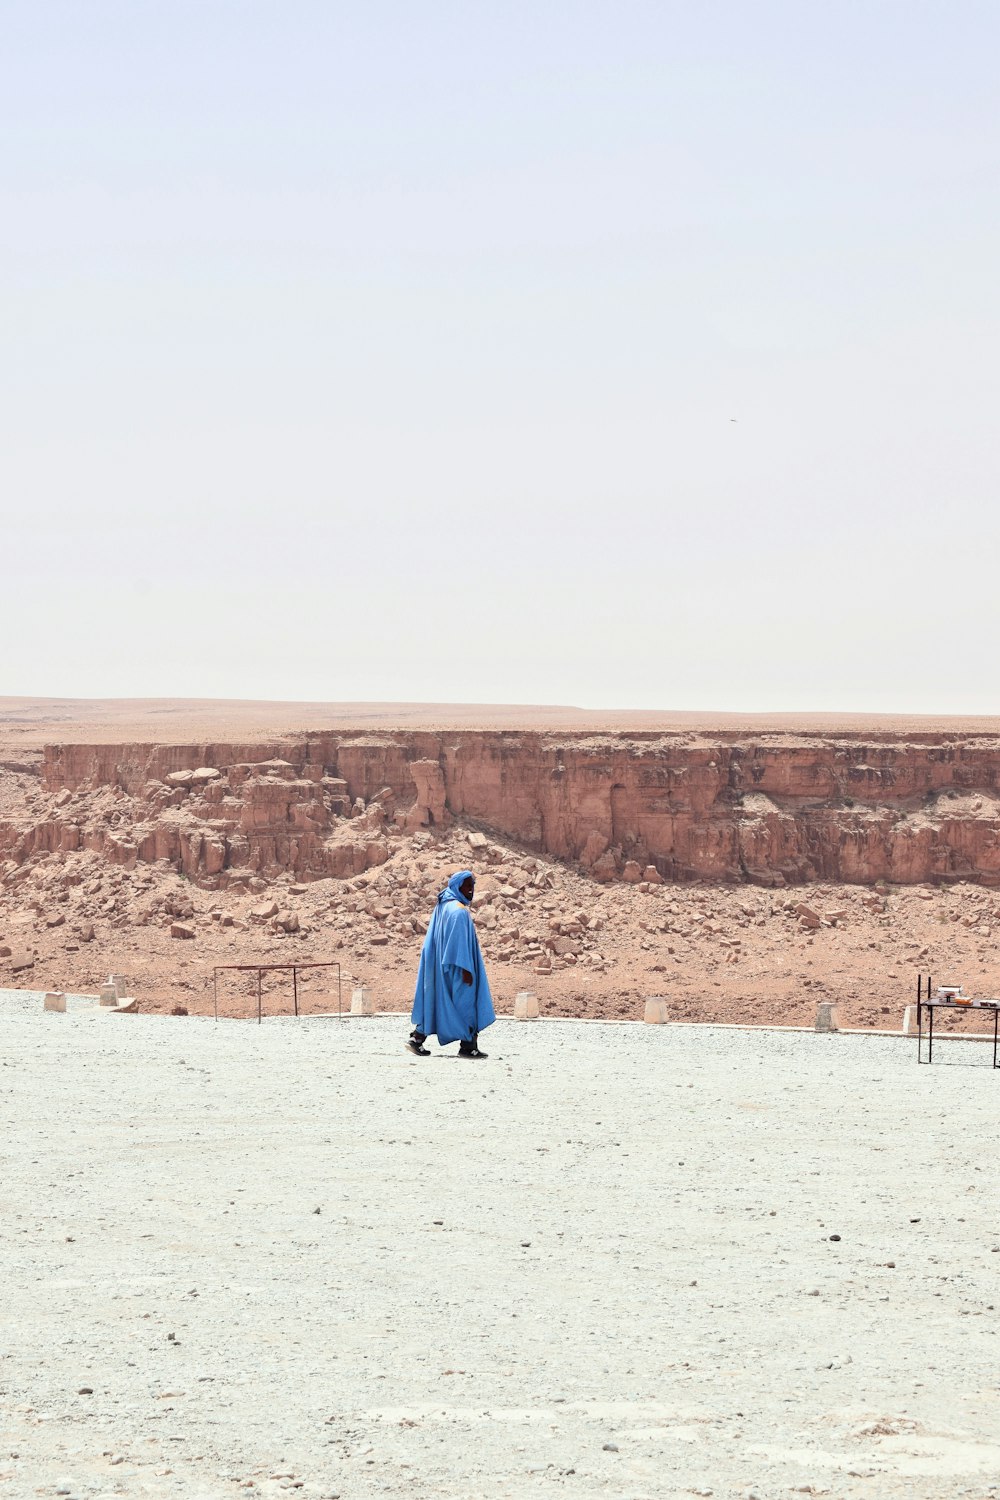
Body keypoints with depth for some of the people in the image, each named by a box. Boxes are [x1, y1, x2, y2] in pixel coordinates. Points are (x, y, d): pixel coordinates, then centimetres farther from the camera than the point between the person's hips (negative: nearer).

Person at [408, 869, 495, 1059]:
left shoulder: (443, 907, 14)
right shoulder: (458, 910, -15)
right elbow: (460, 941, -21)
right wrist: (465, 968, -23)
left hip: (440, 966, 9)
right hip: (456, 968, -9)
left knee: (436, 1001, 10)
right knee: (466, 1001, -2)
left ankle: (417, 1038, 4)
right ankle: (468, 1046, 0)